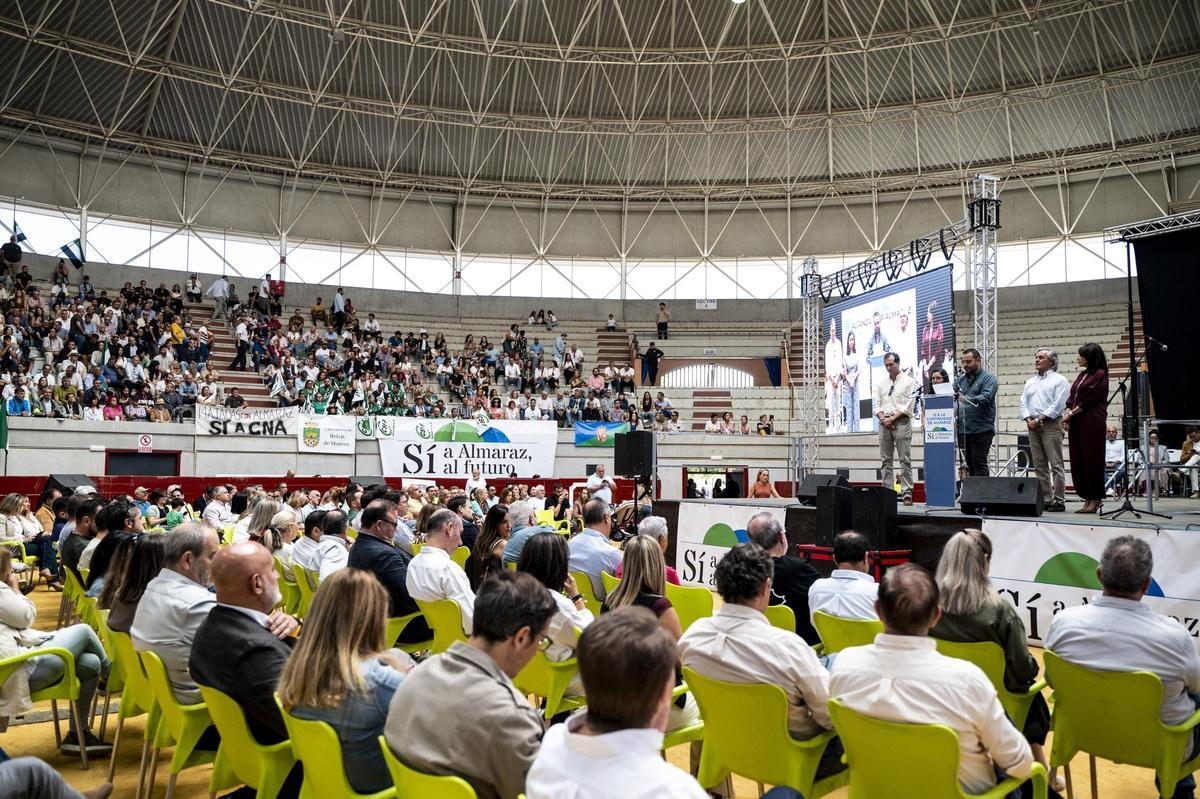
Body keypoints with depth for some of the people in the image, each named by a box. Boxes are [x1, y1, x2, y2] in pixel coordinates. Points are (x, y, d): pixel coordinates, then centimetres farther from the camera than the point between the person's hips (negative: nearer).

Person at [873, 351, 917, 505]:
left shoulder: (908, 382, 2)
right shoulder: (881, 384, 16)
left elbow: (908, 406, -6)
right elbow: (877, 405, 11)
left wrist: (892, 418, -12)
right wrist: (883, 418, -7)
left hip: (901, 422, -5)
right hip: (884, 423, 5)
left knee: (905, 459, -6)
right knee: (886, 460, 4)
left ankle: (907, 493, -7)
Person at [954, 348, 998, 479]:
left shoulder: (988, 378, -2)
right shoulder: (961, 379, 18)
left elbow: (986, 398, -18)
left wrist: (966, 399, -32)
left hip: (981, 430, -6)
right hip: (963, 430, 6)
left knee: (979, 464, -8)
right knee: (970, 464, 10)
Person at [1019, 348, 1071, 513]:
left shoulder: (1059, 380, 2)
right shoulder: (1030, 382, 21)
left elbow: (1058, 405, -8)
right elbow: (1023, 402, 13)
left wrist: (1039, 419, -13)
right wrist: (1029, 419, -3)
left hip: (1051, 425, -6)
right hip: (1033, 425, 6)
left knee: (1056, 464, -8)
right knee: (1039, 465, 5)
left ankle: (1059, 501, -6)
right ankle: (1046, 499, 9)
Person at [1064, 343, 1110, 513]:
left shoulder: (1100, 375, -5)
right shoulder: (1082, 374, 18)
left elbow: (1090, 399, -11)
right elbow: (1072, 396, 17)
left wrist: (1071, 413, -9)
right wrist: (1067, 412, 1)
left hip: (1092, 421, -8)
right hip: (1076, 422, 8)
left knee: (1091, 459, -4)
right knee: (1078, 460, 5)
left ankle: (1095, 500, 2)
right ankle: (1087, 499, 11)